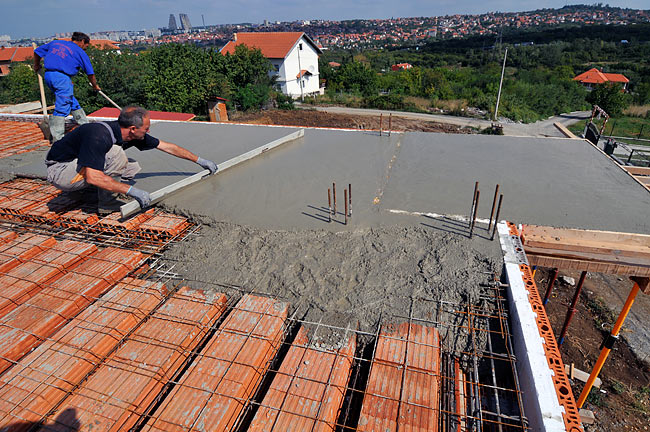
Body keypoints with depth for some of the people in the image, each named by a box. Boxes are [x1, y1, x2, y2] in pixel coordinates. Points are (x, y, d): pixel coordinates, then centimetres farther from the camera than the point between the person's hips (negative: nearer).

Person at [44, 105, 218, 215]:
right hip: (59, 170, -8)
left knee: (132, 167, -1)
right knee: (114, 153, -29)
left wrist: (199, 160, 5)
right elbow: (93, 177, -37)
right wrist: (132, 190, -37)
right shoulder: (99, 136, -32)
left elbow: (168, 147, 1)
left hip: (83, 167, 8)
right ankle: (106, 203, -14)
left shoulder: (133, 135, -8)